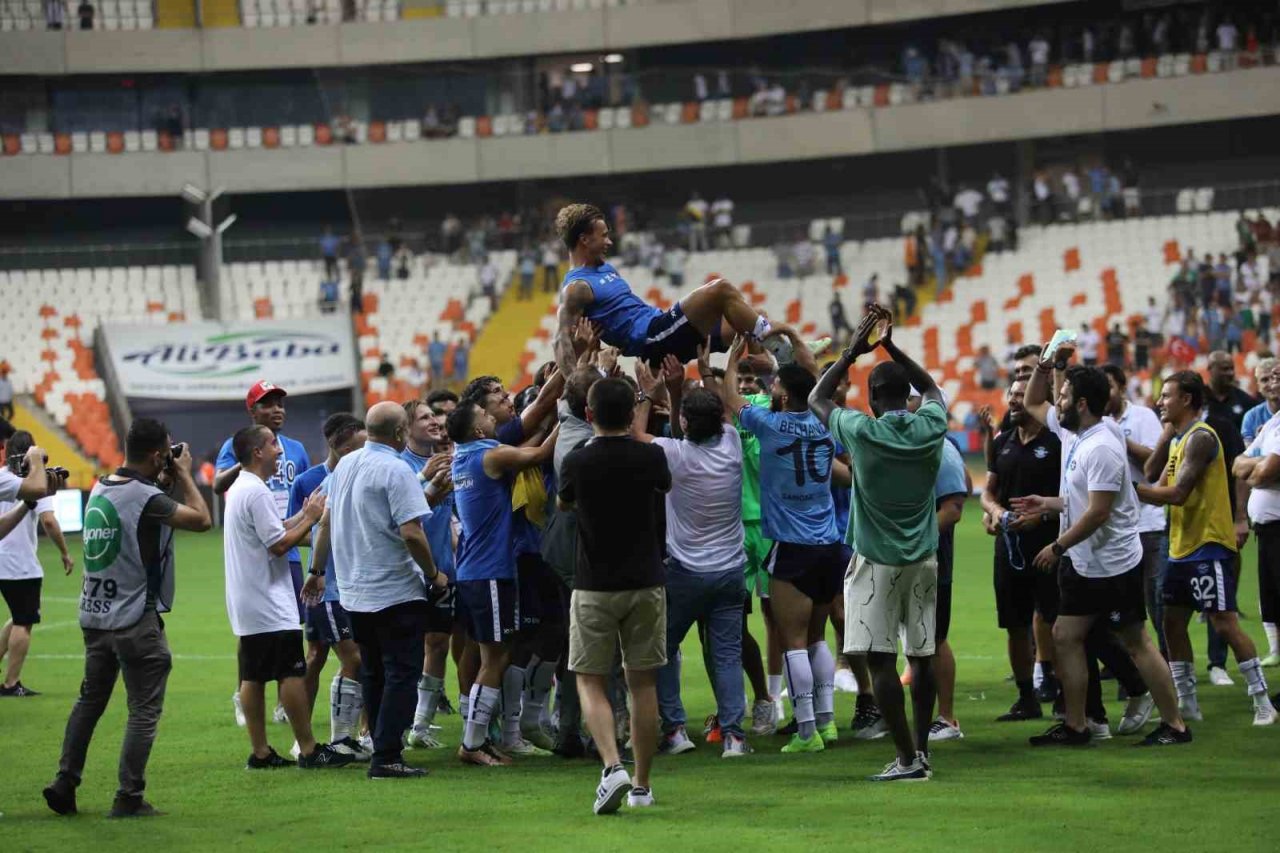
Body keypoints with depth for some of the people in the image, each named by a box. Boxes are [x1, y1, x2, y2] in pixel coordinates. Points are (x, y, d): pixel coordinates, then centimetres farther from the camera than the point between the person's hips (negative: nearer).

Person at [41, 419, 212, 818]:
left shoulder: (100, 489, 7)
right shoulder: (146, 498, -18)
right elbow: (202, 519, -15)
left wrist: (168, 480, 17)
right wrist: (184, 476, -3)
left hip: (94, 616, 8)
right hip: (136, 621, -8)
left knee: (90, 701, 19)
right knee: (143, 710, 1)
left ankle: (65, 782, 15)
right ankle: (129, 798, 0)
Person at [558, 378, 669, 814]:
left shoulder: (578, 461, -10)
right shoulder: (650, 457, -5)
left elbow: (563, 503, 11)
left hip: (594, 587, -2)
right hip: (645, 584, 2)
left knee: (591, 682, 4)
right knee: (643, 683, 9)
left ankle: (612, 766, -19)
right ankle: (642, 785, 13)